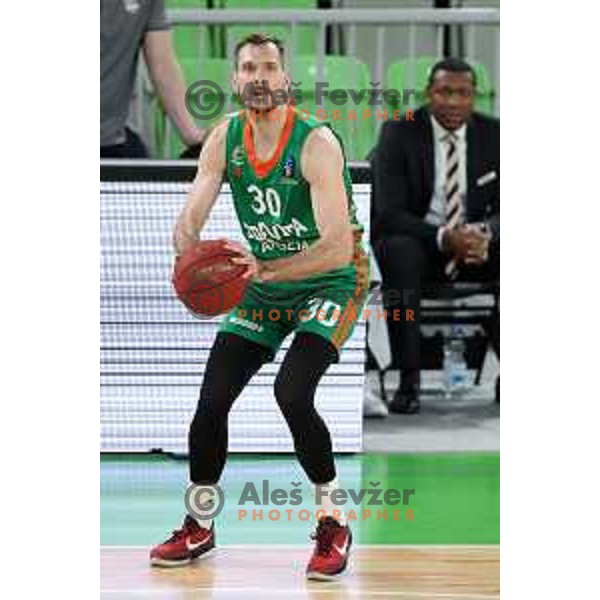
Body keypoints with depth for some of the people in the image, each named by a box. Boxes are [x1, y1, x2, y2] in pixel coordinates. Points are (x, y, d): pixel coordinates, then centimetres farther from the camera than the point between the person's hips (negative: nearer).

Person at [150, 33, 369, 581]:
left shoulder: (316, 144, -24)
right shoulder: (225, 139, -6)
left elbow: (338, 248, -31)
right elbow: (190, 221, -5)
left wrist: (265, 269, -43)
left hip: (330, 282, -6)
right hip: (264, 284, 6)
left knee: (292, 394, -26)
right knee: (212, 398, 0)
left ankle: (334, 525, -8)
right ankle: (200, 526, 20)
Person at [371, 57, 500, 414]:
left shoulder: (493, 134, 0)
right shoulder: (399, 133, -9)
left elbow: (505, 208, 0)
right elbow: (389, 212, -15)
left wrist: (486, 234, -24)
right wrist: (443, 237, -32)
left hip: (475, 243, 3)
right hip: (414, 241, -3)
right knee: (400, 253, -37)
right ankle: (409, 380, -33)